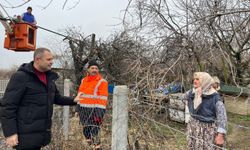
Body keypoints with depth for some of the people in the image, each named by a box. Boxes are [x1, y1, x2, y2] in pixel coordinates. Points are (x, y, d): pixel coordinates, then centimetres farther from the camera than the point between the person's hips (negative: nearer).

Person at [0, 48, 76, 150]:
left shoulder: (49, 77, 10)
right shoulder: (20, 77, -13)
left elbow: (56, 98, 20)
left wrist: (73, 101, 6)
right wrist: (10, 132, -20)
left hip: (41, 133, 7)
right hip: (26, 135, -7)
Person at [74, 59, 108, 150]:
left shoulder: (102, 82, -9)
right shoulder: (83, 81, 12)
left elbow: (103, 99, -14)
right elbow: (80, 95, 18)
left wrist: (99, 113, -19)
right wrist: (78, 109, 17)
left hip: (94, 110, -6)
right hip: (83, 109, 6)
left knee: (94, 131, -9)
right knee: (86, 130, 15)